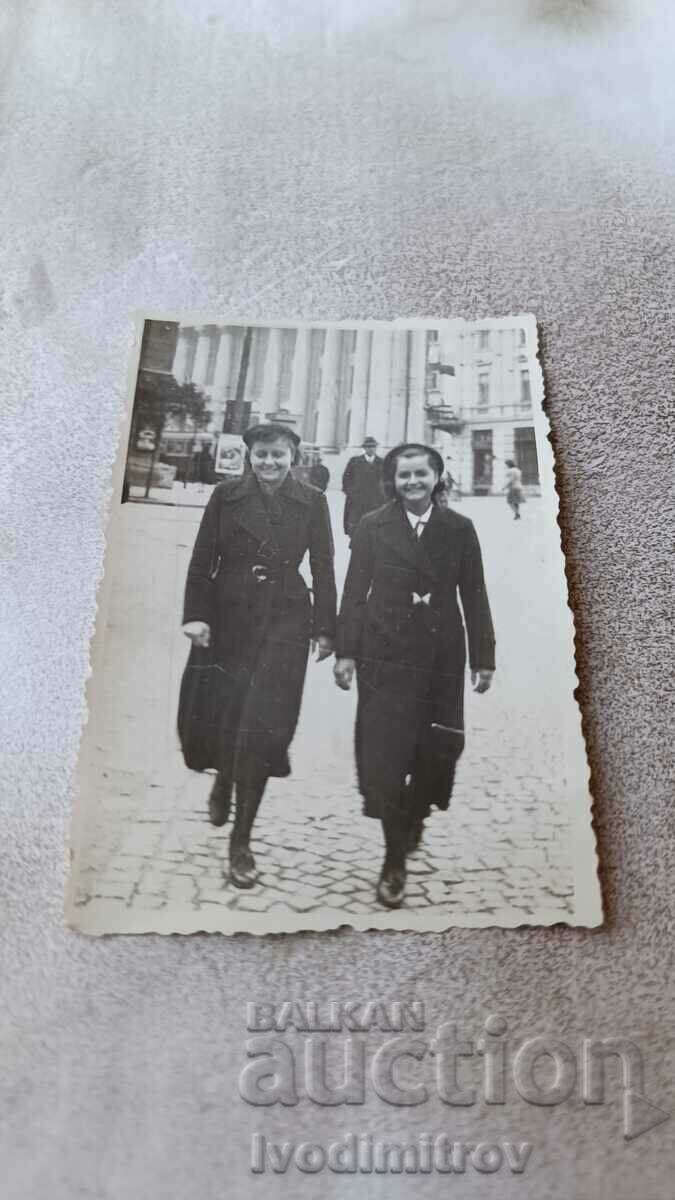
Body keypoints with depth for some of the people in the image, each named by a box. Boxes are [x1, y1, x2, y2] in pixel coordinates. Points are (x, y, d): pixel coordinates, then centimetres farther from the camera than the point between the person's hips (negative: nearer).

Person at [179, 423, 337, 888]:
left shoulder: (312, 502, 2)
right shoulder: (226, 496, 2)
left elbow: (323, 569, 3)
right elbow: (203, 561, 2)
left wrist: (325, 629, 1)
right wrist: (196, 615, -7)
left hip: (284, 622, -1)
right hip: (228, 618, 1)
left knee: (262, 727, -5)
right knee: (217, 714, 7)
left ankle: (242, 839, 9)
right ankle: (223, 782, 44)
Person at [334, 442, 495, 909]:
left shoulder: (459, 529, 4)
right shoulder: (373, 526, 1)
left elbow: (474, 596, 4)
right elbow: (355, 591, 1)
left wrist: (483, 657, 2)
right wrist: (346, 651, -4)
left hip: (442, 656, 1)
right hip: (386, 655, -1)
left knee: (438, 749, 5)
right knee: (385, 754, -2)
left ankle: (415, 816, 38)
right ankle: (395, 861, 12)